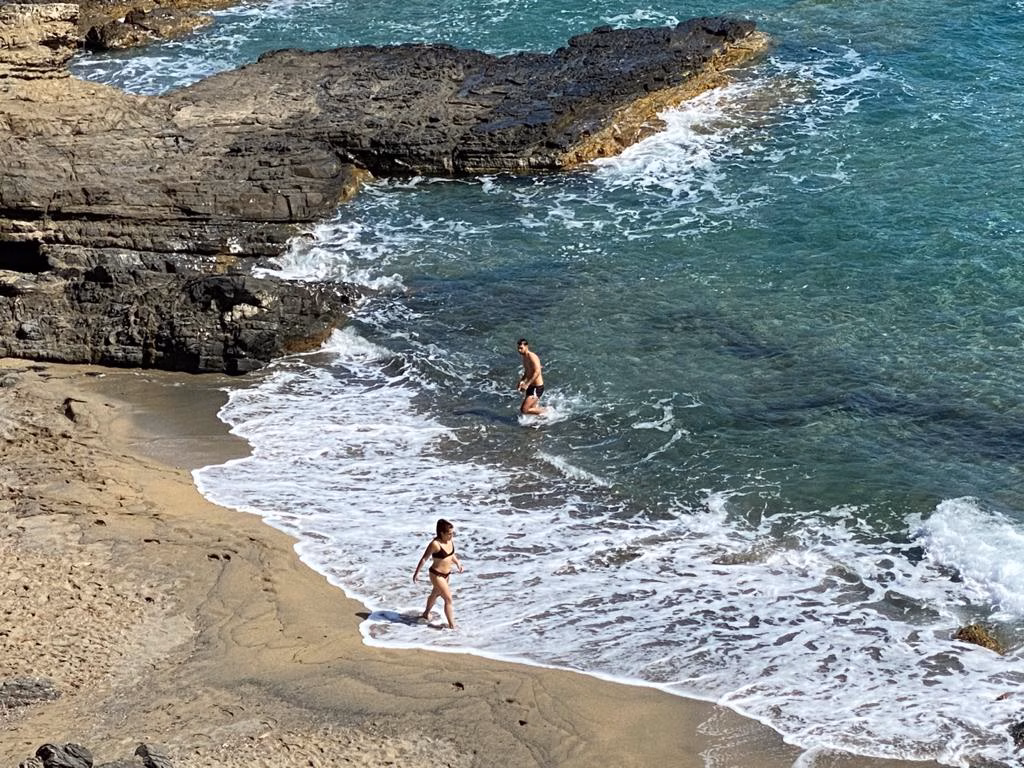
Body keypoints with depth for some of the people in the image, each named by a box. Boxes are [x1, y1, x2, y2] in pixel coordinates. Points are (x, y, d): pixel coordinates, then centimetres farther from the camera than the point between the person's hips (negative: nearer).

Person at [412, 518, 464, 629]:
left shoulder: (450, 540, -7)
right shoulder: (435, 544, -27)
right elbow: (424, 558, -17)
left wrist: (457, 563, -4)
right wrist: (416, 572, -11)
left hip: (446, 573, 8)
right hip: (436, 575, -8)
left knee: (435, 594, 29)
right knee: (448, 599, -8)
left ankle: (426, 613, 53)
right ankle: (452, 626, 0)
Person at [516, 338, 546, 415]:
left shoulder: (532, 357, -18)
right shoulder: (524, 357, 11)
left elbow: (537, 372, -28)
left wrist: (527, 384, -30)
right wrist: (522, 381, 7)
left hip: (537, 388, -10)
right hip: (531, 387, 10)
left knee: (524, 410, -14)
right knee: (532, 409, 17)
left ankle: (545, 412, 2)